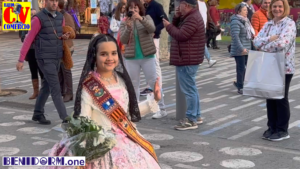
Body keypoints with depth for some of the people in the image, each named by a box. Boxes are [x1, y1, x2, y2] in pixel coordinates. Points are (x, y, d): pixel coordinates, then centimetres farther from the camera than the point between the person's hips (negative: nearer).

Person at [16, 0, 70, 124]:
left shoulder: (60, 17, 7)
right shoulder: (38, 18, -14)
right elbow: (28, 39, -11)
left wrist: (64, 36, -5)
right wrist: (21, 60, -10)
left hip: (56, 58, 7)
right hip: (45, 59, -7)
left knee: (47, 86, 13)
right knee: (55, 88, -9)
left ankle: (38, 114, 26)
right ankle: (65, 118, -8)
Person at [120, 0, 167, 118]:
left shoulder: (146, 18, 0)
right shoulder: (124, 22, 2)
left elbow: (152, 29, -21)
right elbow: (123, 40, -8)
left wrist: (141, 18, -35)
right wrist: (128, 27, -25)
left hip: (147, 57, -1)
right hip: (131, 58, 2)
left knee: (154, 82, 3)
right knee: (133, 84, 7)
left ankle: (161, 108, 12)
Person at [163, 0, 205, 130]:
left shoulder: (192, 19, -20)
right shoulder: (189, 16, 15)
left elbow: (180, 35, -24)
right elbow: (178, 29, 16)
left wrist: (168, 26, -11)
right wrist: (176, 17, 2)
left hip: (187, 60, -11)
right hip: (187, 59, 11)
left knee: (189, 90, -8)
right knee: (191, 88, 17)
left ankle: (191, 120, -5)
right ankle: (196, 116, 26)